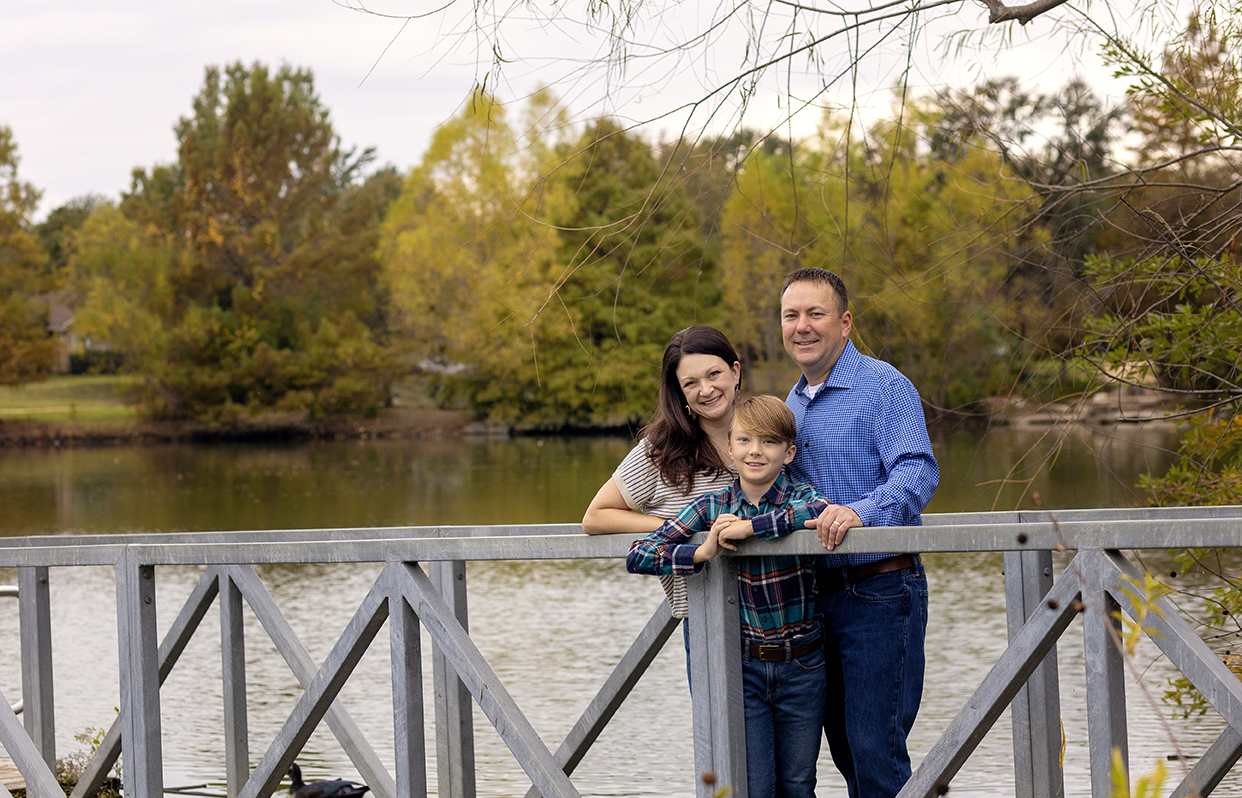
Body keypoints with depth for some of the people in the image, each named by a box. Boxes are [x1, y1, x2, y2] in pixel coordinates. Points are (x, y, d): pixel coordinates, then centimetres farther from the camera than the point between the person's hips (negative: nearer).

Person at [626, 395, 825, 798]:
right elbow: (637, 556, -9)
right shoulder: (710, 507, -1)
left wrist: (745, 527, -31)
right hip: (743, 665, 0)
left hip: (801, 668, 0)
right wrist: (702, 553, -23)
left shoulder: (801, 497, -4)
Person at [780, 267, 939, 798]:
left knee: (875, 748, -9)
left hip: (880, 592, -8)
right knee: (844, 747, 12)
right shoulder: (792, 404, 16)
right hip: (817, 593, 8)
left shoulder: (884, 387, -9)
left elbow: (917, 472, -23)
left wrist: (860, 511, -39)